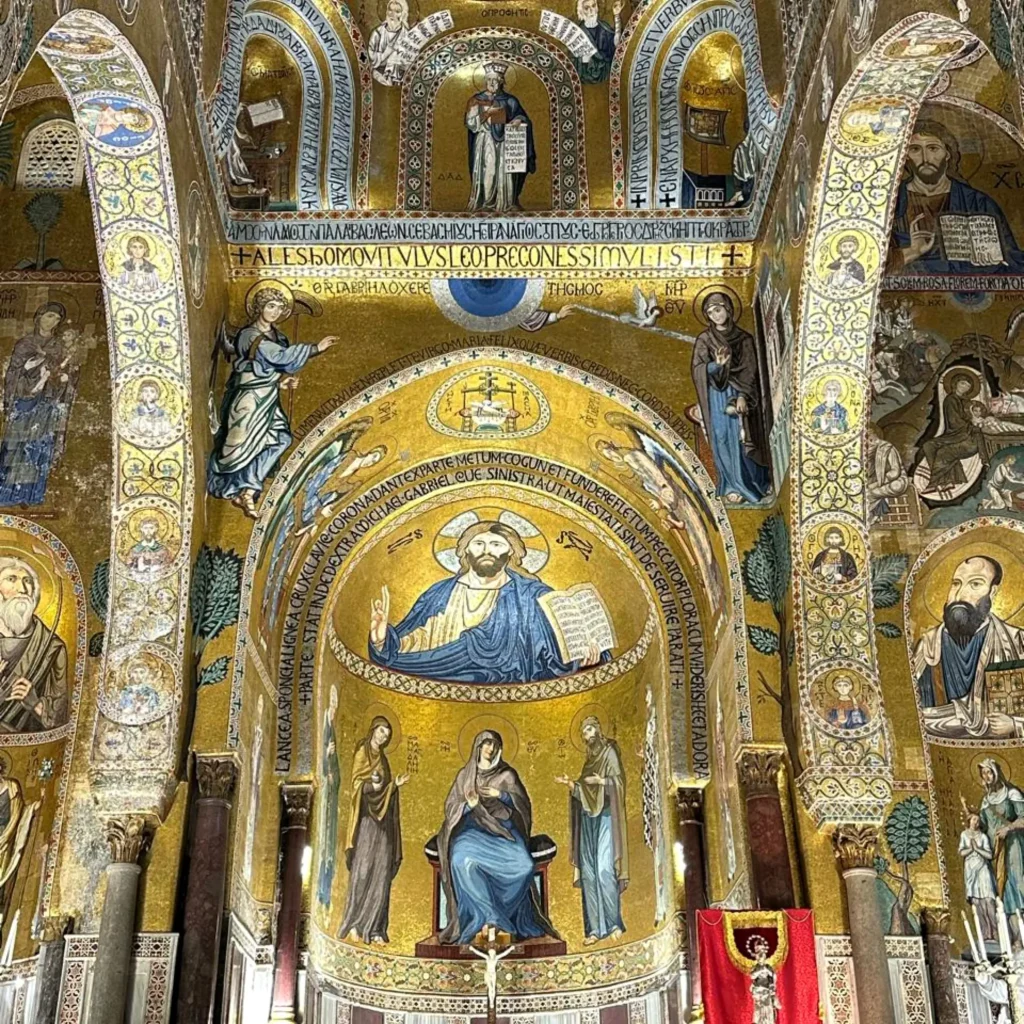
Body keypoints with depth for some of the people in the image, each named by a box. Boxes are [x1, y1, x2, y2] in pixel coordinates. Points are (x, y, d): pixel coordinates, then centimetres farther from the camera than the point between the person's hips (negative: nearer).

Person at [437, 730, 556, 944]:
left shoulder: (507, 774, 12)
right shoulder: (465, 774, 14)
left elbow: (523, 803, 5)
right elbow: (450, 805, 10)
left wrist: (501, 795, -12)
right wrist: (469, 805, -11)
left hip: (502, 827, 0)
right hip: (473, 828, 0)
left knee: (524, 866, -30)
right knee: (462, 862, -36)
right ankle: (488, 916, -31)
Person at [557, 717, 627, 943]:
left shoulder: (609, 752, 0)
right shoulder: (589, 758, 19)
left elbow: (619, 781, -10)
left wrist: (601, 781, -26)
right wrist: (570, 784, 1)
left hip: (605, 817, -7)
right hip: (588, 818, 7)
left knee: (604, 869, -15)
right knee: (588, 872, 1)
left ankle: (614, 923, -5)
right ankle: (595, 928, 2)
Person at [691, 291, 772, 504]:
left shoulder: (744, 338, 4)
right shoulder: (704, 340, 2)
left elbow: (750, 371, -2)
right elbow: (698, 370, -7)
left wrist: (743, 396, -15)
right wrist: (716, 365, -27)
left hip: (742, 395, 0)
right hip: (719, 397, 0)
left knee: (744, 439, 3)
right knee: (724, 441, 0)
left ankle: (756, 482, 18)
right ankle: (732, 486, 9)